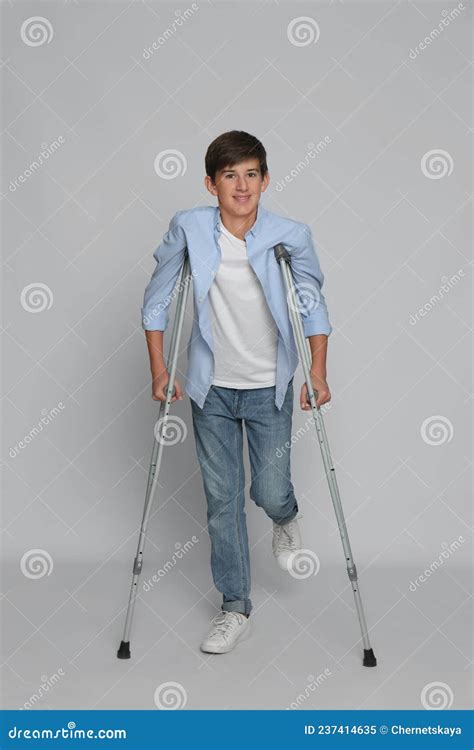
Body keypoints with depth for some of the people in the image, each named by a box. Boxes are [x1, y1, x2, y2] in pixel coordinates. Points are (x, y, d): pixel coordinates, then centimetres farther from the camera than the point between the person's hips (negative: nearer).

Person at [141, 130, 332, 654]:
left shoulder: (291, 236, -12)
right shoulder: (188, 228, -11)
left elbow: (313, 302, 1)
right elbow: (156, 298, 0)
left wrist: (318, 371, -4)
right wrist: (159, 368, -2)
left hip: (270, 387, -1)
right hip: (212, 389, 1)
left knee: (271, 493, -1)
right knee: (222, 498, 6)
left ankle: (286, 518, 40)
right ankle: (235, 608, 21)